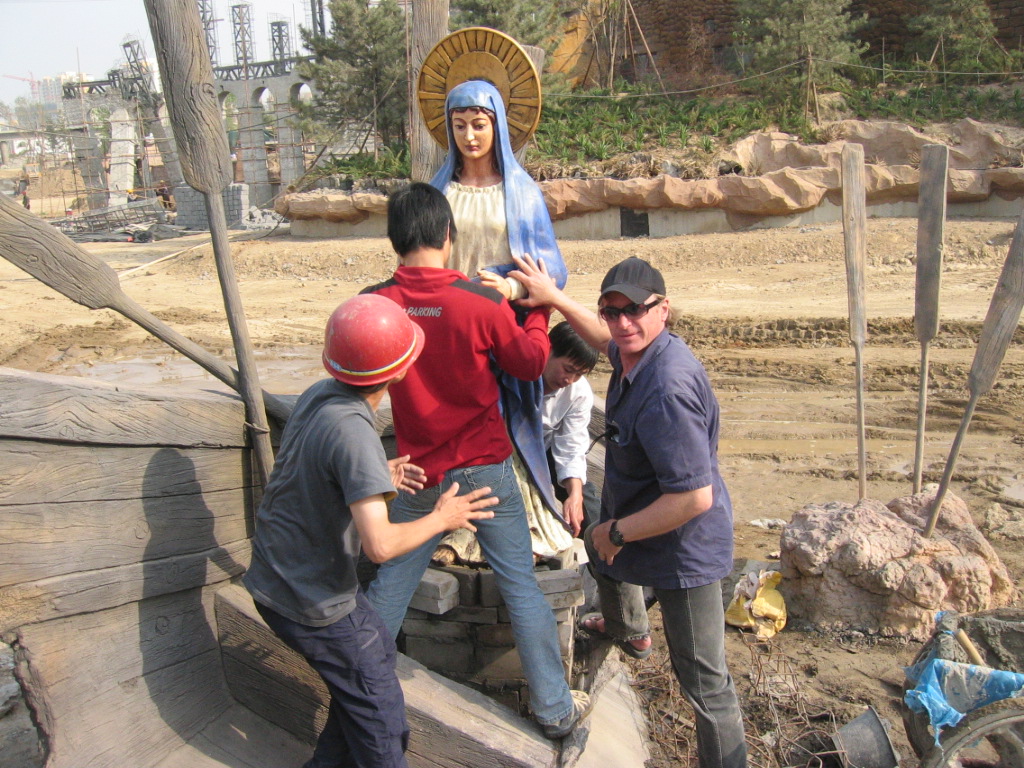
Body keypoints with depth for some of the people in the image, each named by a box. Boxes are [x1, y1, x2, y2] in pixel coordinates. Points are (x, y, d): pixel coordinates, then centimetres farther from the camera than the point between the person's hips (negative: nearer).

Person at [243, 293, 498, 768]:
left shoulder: (318, 394, -4)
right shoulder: (353, 433, -31)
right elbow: (380, 545, -33)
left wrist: (378, 478, 8)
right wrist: (441, 518, -17)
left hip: (273, 580, 8)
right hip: (313, 603, -8)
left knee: (376, 652, 25)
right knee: (381, 720, 8)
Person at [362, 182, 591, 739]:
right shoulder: (482, 302, -16)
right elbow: (531, 363, -2)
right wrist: (540, 308, 13)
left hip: (417, 473, 3)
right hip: (484, 471, -2)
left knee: (390, 582, 18)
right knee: (520, 585, 9)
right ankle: (554, 708, 22)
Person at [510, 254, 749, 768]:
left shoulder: (665, 389, -36)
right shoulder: (637, 351, -7)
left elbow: (695, 497, -36)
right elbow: (605, 339, 20)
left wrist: (618, 532, -23)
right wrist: (553, 297, 12)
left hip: (684, 547, -11)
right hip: (629, 514, 11)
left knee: (702, 678, -1)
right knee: (600, 550, 39)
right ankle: (629, 631, 69)